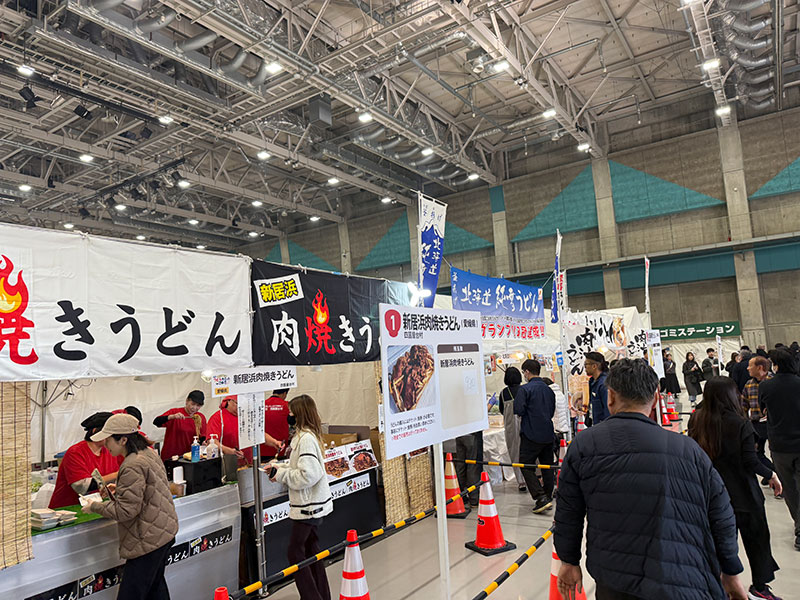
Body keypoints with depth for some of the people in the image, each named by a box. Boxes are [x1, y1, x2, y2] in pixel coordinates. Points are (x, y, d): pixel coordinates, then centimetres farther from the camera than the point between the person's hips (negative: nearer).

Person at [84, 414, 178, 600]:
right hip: (164, 531, 10)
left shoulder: (132, 466, -22)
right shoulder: (148, 453, 8)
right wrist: (120, 490, 14)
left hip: (149, 539, -10)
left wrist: (94, 506, -9)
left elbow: (126, 510, -20)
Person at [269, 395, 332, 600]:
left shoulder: (306, 439, -23)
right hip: (312, 503, 10)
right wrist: (280, 468, 9)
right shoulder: (309, 435, 9)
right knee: (311, 548, 18)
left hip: (308, 506, -10)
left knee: (296, 552, 0)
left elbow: (308, 474, -27)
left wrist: (281, 474, -17)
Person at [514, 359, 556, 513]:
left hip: (531, 435, -7)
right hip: (548, 434, 7)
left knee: (526, 466, 0)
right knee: (547, 466, 15)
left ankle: (541, 498, -9)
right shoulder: (548, 389, 9)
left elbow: (518, 410, -18)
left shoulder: (525, 389, -14)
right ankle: (548, 497, 22)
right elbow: (552, 411, 17)